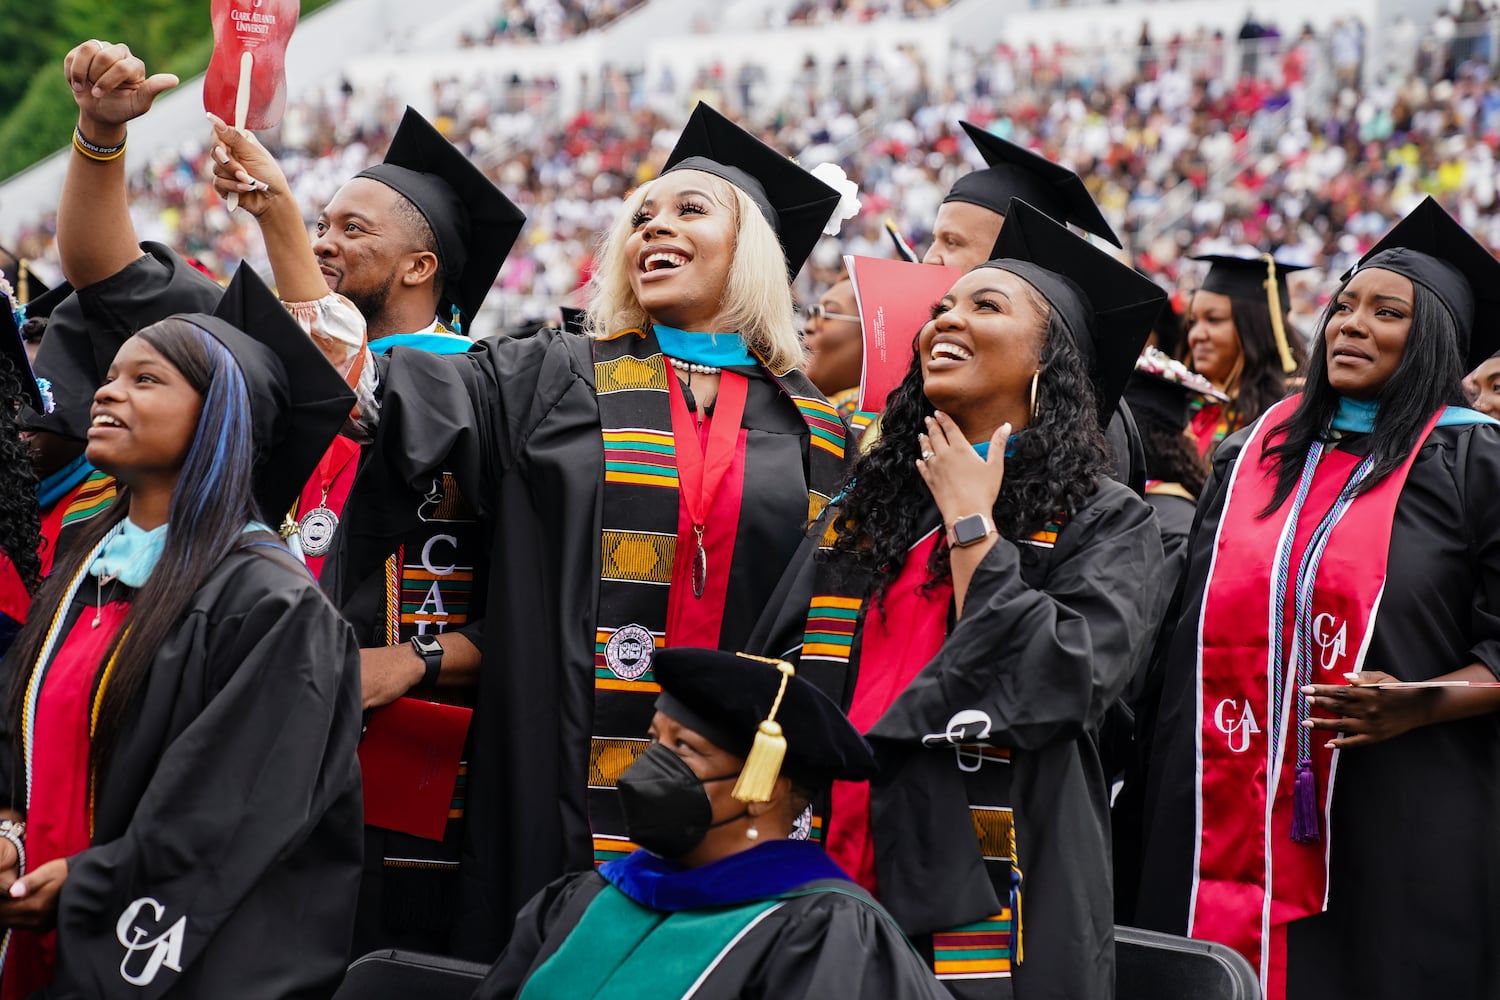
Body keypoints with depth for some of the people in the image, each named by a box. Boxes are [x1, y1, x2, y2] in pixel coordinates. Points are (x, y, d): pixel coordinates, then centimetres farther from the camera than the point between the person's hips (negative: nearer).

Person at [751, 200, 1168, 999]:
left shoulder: (1105, 524, -1)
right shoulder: (866, 507, 14)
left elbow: (1058, 684, -17)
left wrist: (970, 521, -8)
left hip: (989, 904, -4)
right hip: (828, 886, 4)